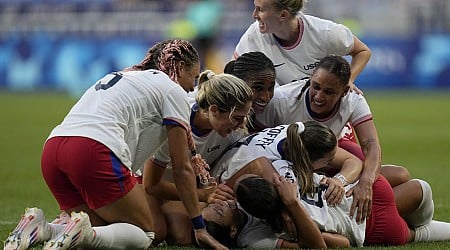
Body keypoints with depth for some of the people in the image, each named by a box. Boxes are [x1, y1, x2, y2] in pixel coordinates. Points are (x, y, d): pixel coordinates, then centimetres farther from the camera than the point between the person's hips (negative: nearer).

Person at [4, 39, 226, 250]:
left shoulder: (119, 77, 35)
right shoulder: (173, 90, 12)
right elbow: (182, 168, 10)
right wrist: (199, 227, 16)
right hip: (95, 151, -8)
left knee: (103, 230, 14)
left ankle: (41, 229, -9)